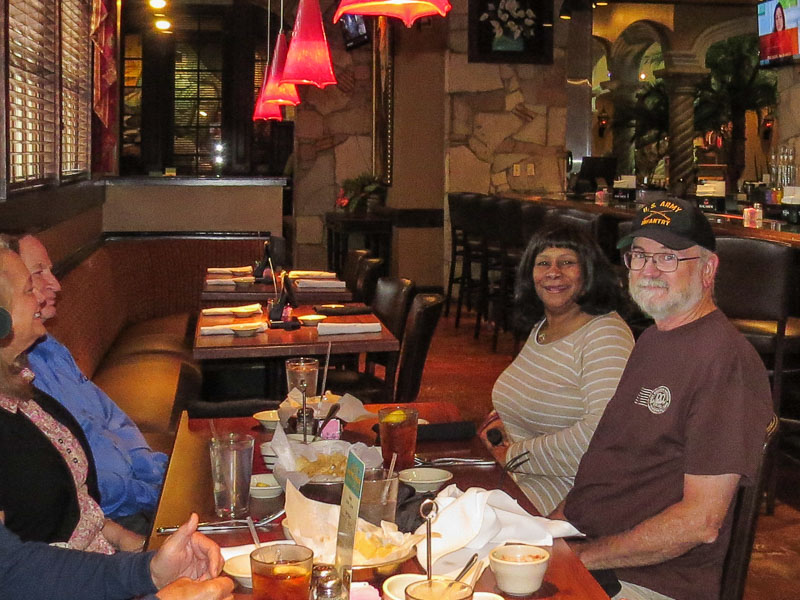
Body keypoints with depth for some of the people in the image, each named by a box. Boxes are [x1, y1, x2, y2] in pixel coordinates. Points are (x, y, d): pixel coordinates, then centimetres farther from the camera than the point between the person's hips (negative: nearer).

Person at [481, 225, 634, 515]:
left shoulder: (606, 335, -15)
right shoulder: (541, 327, 13)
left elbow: (602, 433, -28)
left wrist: (515, 455, -17)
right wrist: (507, 425, 9)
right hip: (514, 481, 8)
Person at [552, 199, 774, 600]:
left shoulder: (726, 360, -16)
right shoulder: (652, 340, 15)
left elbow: (701, 521, -20)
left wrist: (583, 555, -17)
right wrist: (557, 521, 5)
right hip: (580, 542, 8)